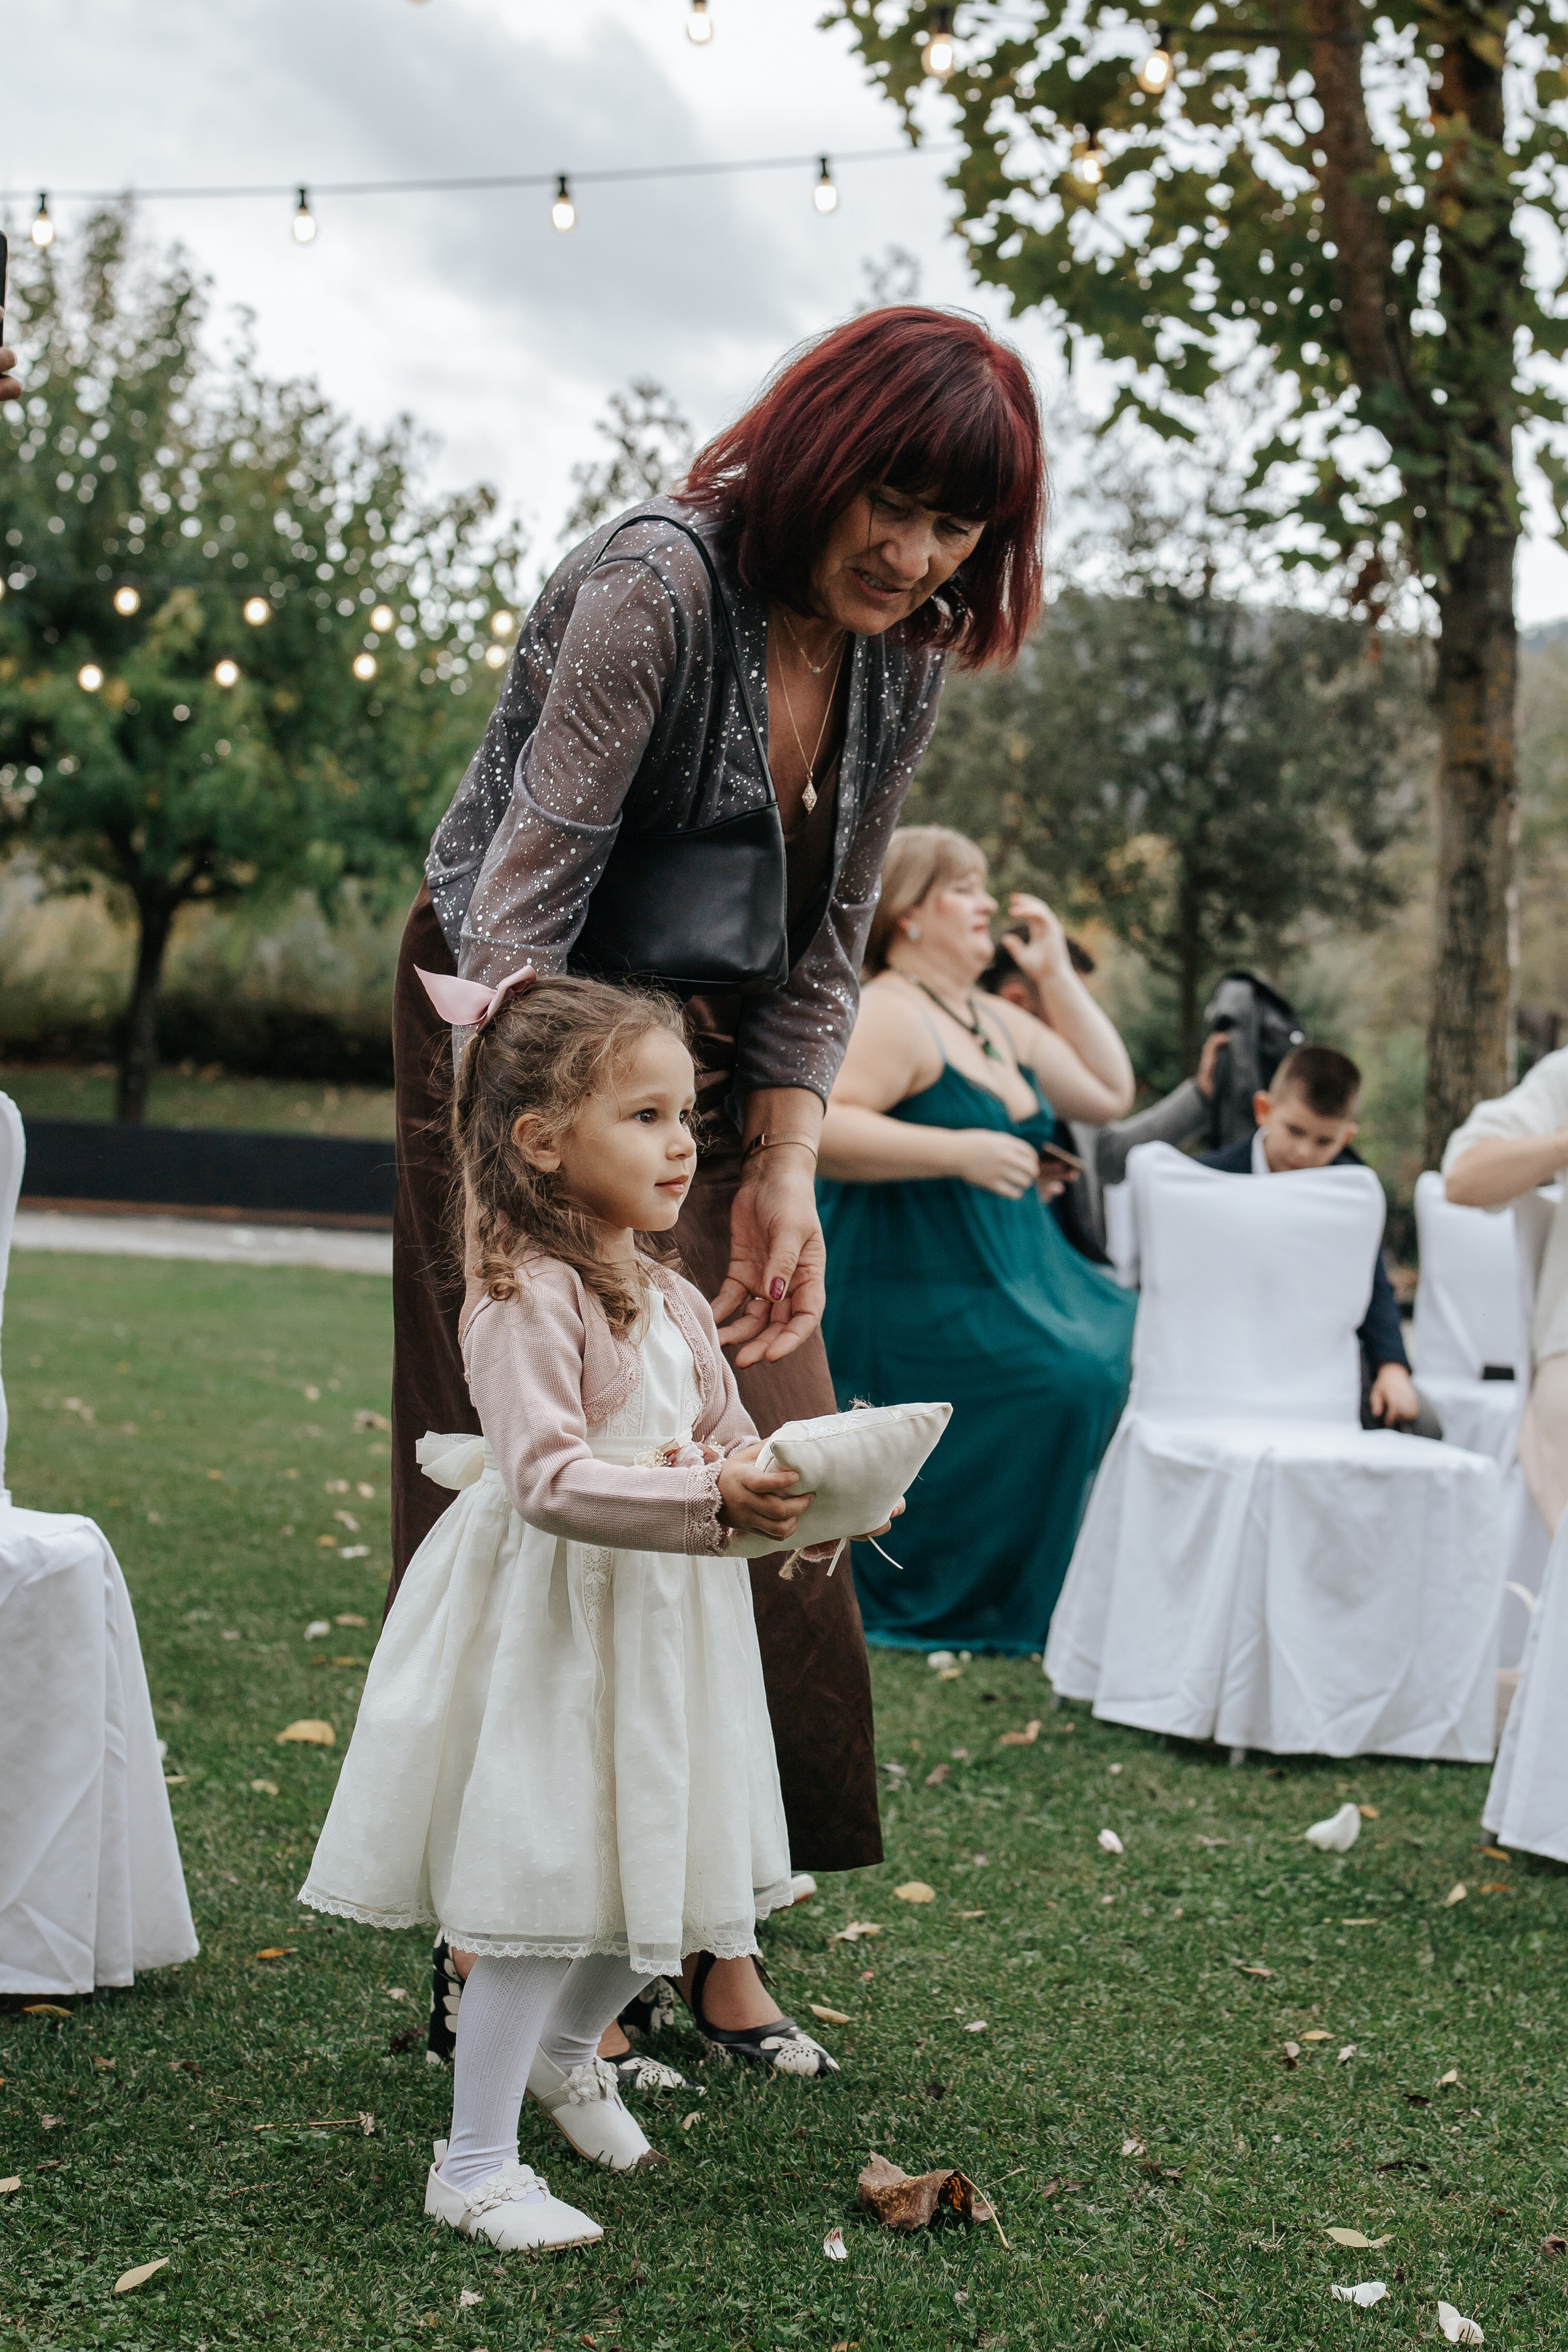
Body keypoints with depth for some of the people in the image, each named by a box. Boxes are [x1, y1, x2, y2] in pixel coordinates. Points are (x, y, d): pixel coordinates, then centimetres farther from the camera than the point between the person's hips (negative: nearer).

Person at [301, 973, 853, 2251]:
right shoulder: (527, 1296, -20)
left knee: (655, 1871, 17)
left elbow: (728, 1435, 13)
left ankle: (568, 2050, 45)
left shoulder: (674, 1300, 8)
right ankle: (475, 2164, 12)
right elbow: (548, 1479, -28)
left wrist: (775, 1479, -9)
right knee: (548, 1883, -3)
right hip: (551, 1624, -8)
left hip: (659, 1620, 8)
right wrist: (708, 1499, -35)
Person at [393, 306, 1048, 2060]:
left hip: (700, 1058, 6)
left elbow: (822, 948, 0)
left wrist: (784, 1173, -11)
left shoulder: (903, 662, -3)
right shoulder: (656, 588, -25)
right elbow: (528, 891, -31)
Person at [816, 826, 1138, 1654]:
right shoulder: (888, 1015, -13)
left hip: (1018, 1271, 9)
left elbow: (1110, 1095, 17)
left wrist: (1057, 974, 13)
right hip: (919, 1296, -9)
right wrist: (960, 1152, -28)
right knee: (1069, 1380, -21)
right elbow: (820, 1128, -27)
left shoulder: (999, 1022, 16)